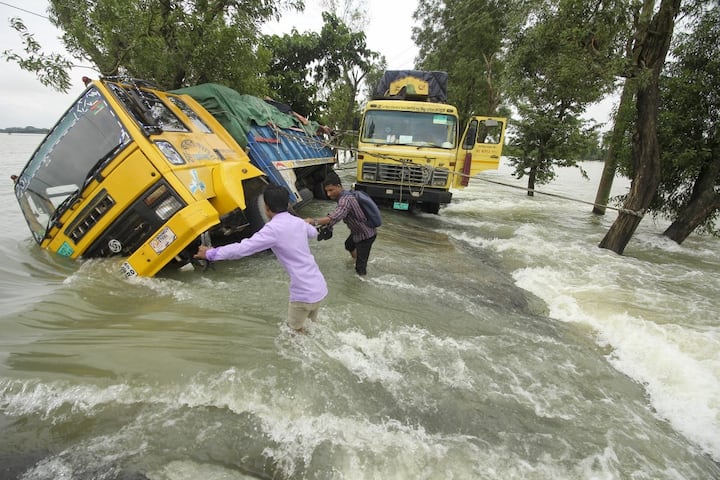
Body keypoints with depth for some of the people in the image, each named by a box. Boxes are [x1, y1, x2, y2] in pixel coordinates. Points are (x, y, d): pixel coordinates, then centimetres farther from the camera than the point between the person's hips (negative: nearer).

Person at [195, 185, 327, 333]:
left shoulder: (273, 229, -15)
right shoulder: (298, 221, 7)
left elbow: (242, 248, -16)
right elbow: (313, 233, 29)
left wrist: (210, 253, -4)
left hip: (304, 292, -7)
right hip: (320, 287, 7)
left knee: (295, 329, 18)